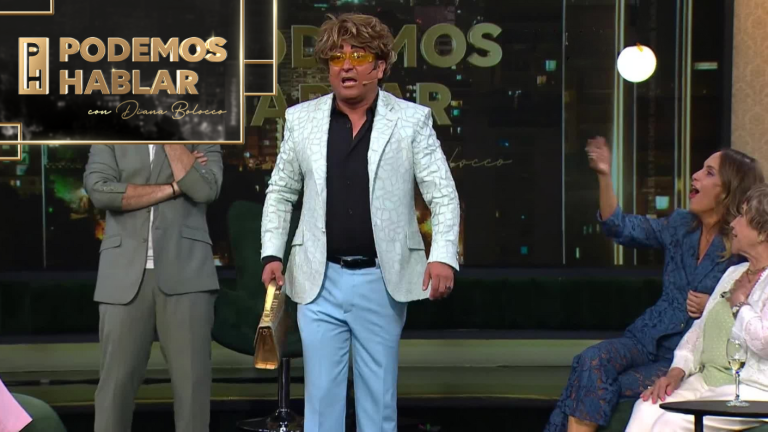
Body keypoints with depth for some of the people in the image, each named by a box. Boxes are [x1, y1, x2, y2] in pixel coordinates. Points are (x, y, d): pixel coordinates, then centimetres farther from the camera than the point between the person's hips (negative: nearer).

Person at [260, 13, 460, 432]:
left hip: (383, 281, -1)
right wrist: (272, 255, 3)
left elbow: (443, 196, -4)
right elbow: (280, 193, 13)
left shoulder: (412, 120, -2)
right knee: (321, 395, 4)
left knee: (379, 396, 8)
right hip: (320, 280, 1)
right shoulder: (301, 119, 4)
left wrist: (443, 256, -17)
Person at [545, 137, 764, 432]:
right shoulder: (681, 226, 10)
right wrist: (604, 176, -1)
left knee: (619, 386, -26)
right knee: (592, 360, -24)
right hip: (650, 338, 5)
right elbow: (620, 227, 10)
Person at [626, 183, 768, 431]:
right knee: (647, 409, -20)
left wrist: (738, 303, -6)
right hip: (705, 380, 8)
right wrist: (677, 371, 4)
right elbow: (700, 329, 21)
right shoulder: (734, 273, 22)